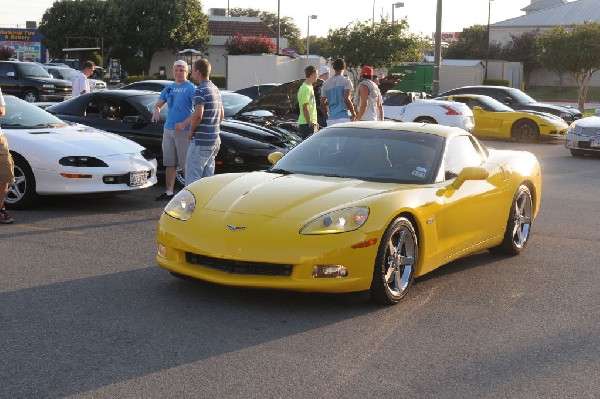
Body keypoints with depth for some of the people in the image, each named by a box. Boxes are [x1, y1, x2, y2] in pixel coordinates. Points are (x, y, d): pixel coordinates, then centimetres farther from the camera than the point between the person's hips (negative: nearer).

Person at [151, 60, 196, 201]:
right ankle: (169, 192, 16)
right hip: (168, 129, 7)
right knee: (170, 163, 10)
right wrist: (155, 110, -6)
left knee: (186, 164, -5)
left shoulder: (190, 88, -4)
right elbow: (157, 105, 20)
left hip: (184, 131, -6)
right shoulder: (168, 88, 15)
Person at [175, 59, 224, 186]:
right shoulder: (215, 89, 15)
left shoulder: (200, 90, -13)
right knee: (207, 177, 14)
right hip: (214, 141, 9)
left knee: (192, 176, -5)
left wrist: (191, 131, -9)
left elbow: (198, 115, -26)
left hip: (201, 141, -9)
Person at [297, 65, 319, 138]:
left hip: (312, 122, 10)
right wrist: (310, 123, -19)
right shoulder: (306, 89, -15)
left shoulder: (310, 87, 18)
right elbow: (305, 108, -19)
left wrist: (314, 122, 20)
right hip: (307, 124, -10)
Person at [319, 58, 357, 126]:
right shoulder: (346, 81, -3)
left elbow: (322, 104, 11)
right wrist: (353, 113, -3)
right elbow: (346, 100, -14)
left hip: (331, 119, 5)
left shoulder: (326, 83, 12)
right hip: (344, 117, -5)